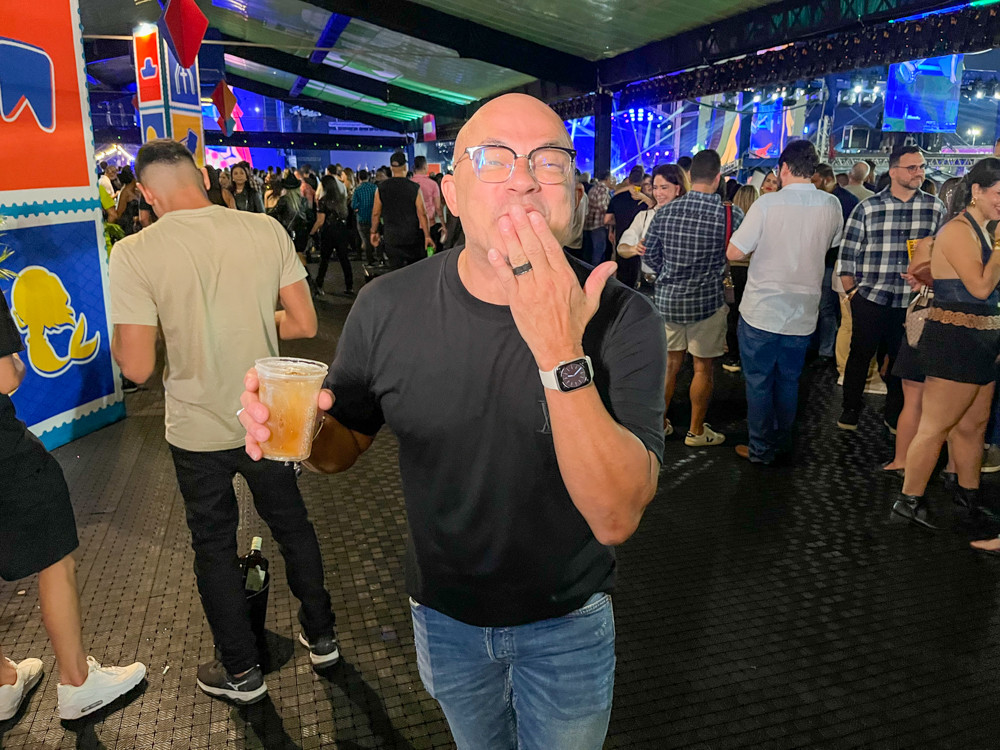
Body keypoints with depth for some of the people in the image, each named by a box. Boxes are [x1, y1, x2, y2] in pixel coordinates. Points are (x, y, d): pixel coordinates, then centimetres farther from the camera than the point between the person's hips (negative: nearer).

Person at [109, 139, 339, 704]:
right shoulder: (266, 229, -9)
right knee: (293, 525, 22)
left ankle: (242, 672, 32)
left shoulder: (135, 253, -16)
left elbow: (137, 367, -16)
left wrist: (117, 337, 6)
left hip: (199, 430, -2)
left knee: (214, 545, 17)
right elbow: (305, 324, -6)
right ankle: (322, 636, 39)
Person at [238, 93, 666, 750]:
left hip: (567, 622, -1)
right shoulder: (388, 307, -17)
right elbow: (343, 445, -2)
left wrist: (561, 355, -43)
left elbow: (616, 517, -31)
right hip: (444, 614, 2)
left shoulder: (621, 318, -23)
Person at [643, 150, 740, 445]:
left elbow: (649, 256, 3)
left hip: (666, 298, 4)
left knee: (670, 363, 17)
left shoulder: (665, 212, -3)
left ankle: (659, 423, 27)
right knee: (703, 367, 10)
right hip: (706, 300, -4)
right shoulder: (730, 215, -13)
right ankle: (696, 431, 22)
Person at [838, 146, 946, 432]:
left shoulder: (936, 208, 4)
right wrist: (851, 291, -3)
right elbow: (848, 252, 0)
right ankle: (851, 409, 26)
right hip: (870, 297, -1)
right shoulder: (867, 207, -1)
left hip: (913, 301, 2)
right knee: (860, 355, 8)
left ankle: (895, 414, 28)